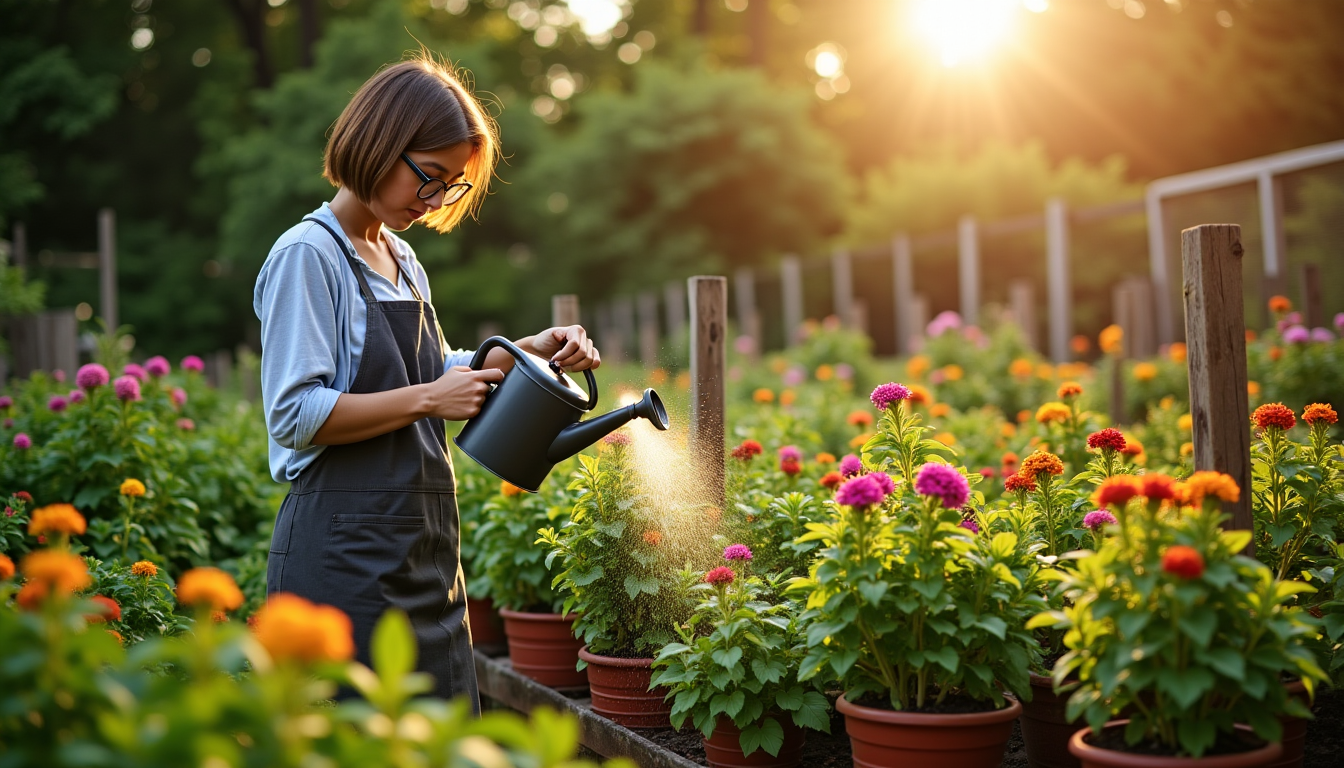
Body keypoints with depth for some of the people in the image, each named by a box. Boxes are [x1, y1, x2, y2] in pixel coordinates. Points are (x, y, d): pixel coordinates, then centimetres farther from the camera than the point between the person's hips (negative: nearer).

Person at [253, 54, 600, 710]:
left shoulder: (402, 260, 14)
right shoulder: (307, 255, -11)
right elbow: (295, 416, -18)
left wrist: (528, 351, 11)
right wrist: (426, 398, -16)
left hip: (425, 550, 8)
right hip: (345, 551, -8)